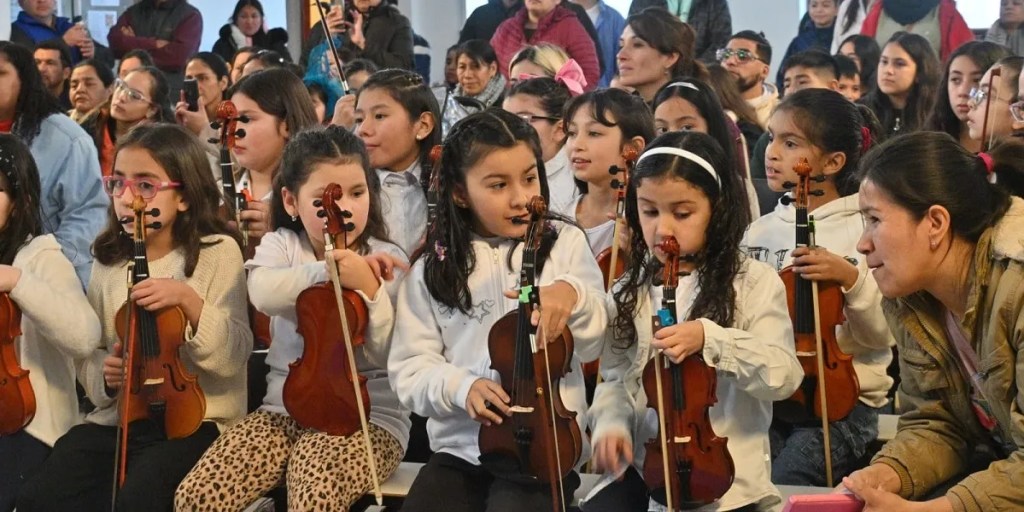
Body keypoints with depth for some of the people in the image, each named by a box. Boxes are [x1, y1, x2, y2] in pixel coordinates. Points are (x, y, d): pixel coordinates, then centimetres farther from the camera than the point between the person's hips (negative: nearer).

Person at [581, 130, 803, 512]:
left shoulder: (754, 282, -3)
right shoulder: (629, 291, 8)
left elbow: (783, 376, -12)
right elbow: (614, 379, 12)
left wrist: (709, 338, -25)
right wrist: (612, 423, -9)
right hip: (642, 463, 3)